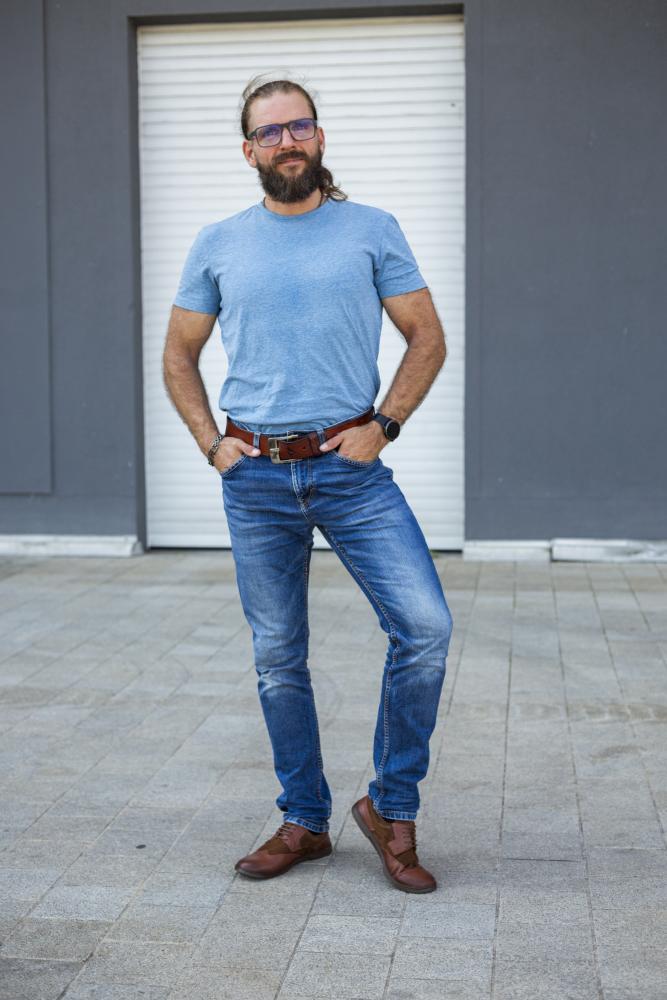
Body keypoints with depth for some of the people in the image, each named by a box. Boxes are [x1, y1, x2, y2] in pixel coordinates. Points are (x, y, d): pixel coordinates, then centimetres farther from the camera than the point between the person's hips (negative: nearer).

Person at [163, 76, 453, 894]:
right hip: (256, 480, 2)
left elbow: (428, 339, 6)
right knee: (278, 659, 8)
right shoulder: (218, 245, 8)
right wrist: (212, 442, 2)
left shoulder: (372, 231, 4)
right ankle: (303, 821, 25)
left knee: (425, 625, -15)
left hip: (352, 468, -1)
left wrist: (383, 425, -5)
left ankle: (391, 807, 5)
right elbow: (178, 358, 16)